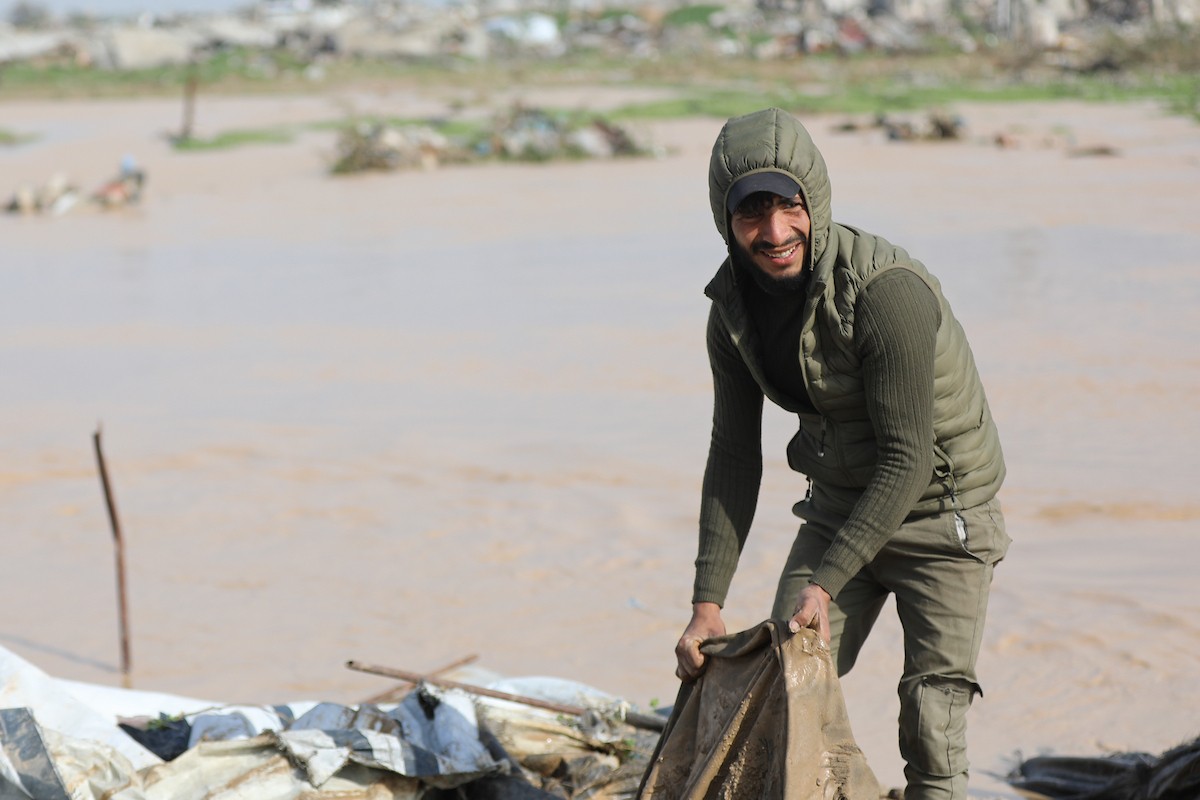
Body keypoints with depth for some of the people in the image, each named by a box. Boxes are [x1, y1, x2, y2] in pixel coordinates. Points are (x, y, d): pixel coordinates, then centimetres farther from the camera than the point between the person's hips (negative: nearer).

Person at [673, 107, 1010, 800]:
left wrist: (824, 582, -28)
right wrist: (707, 602, -6)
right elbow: (734, 457, 0)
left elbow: (907, 458, -26)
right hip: (839, 506, 6)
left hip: (940, 513, -6)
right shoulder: (734, 306, -8)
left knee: (931, 730, -8)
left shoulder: (887, 289, -29)